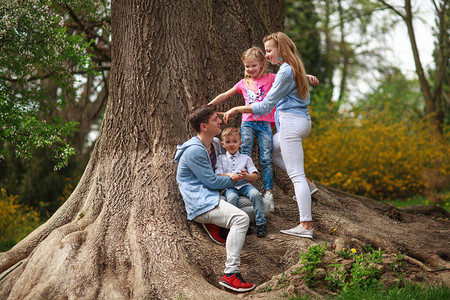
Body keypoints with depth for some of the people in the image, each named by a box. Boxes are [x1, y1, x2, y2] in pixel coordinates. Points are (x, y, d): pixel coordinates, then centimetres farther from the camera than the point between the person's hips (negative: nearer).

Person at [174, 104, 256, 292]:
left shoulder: (215, 143, 15)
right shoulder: (194, 151, -16)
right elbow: (211, 181, -13)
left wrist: (232, 175, 13)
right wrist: (232, 179, 4)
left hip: (211, 197, 10)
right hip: (200, 203, -10)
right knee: (241, 218, -31)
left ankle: (215, 222, 6)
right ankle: (230, 274, -38)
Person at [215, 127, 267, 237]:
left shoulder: (245, 158, 18)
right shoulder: (220, 159, 17)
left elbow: (255, 176, 9)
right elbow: (218, 176, 3)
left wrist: (247, 176, -16)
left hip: (244, 185, 1)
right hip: (229, 187, -1)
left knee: (256, 194, -30)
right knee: (231, 197, -37)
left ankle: (260, 224, -25)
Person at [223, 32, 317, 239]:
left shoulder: (285, 72, -14)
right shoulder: (294, 68, 15)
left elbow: (266, 106, -16)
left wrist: (237, 109, -11)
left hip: (291, 122, -10)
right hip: (303, 121, 10)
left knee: (296, 175, -11)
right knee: (270, 148, 27)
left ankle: (306, 225, -13)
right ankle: (306, 185, 16)